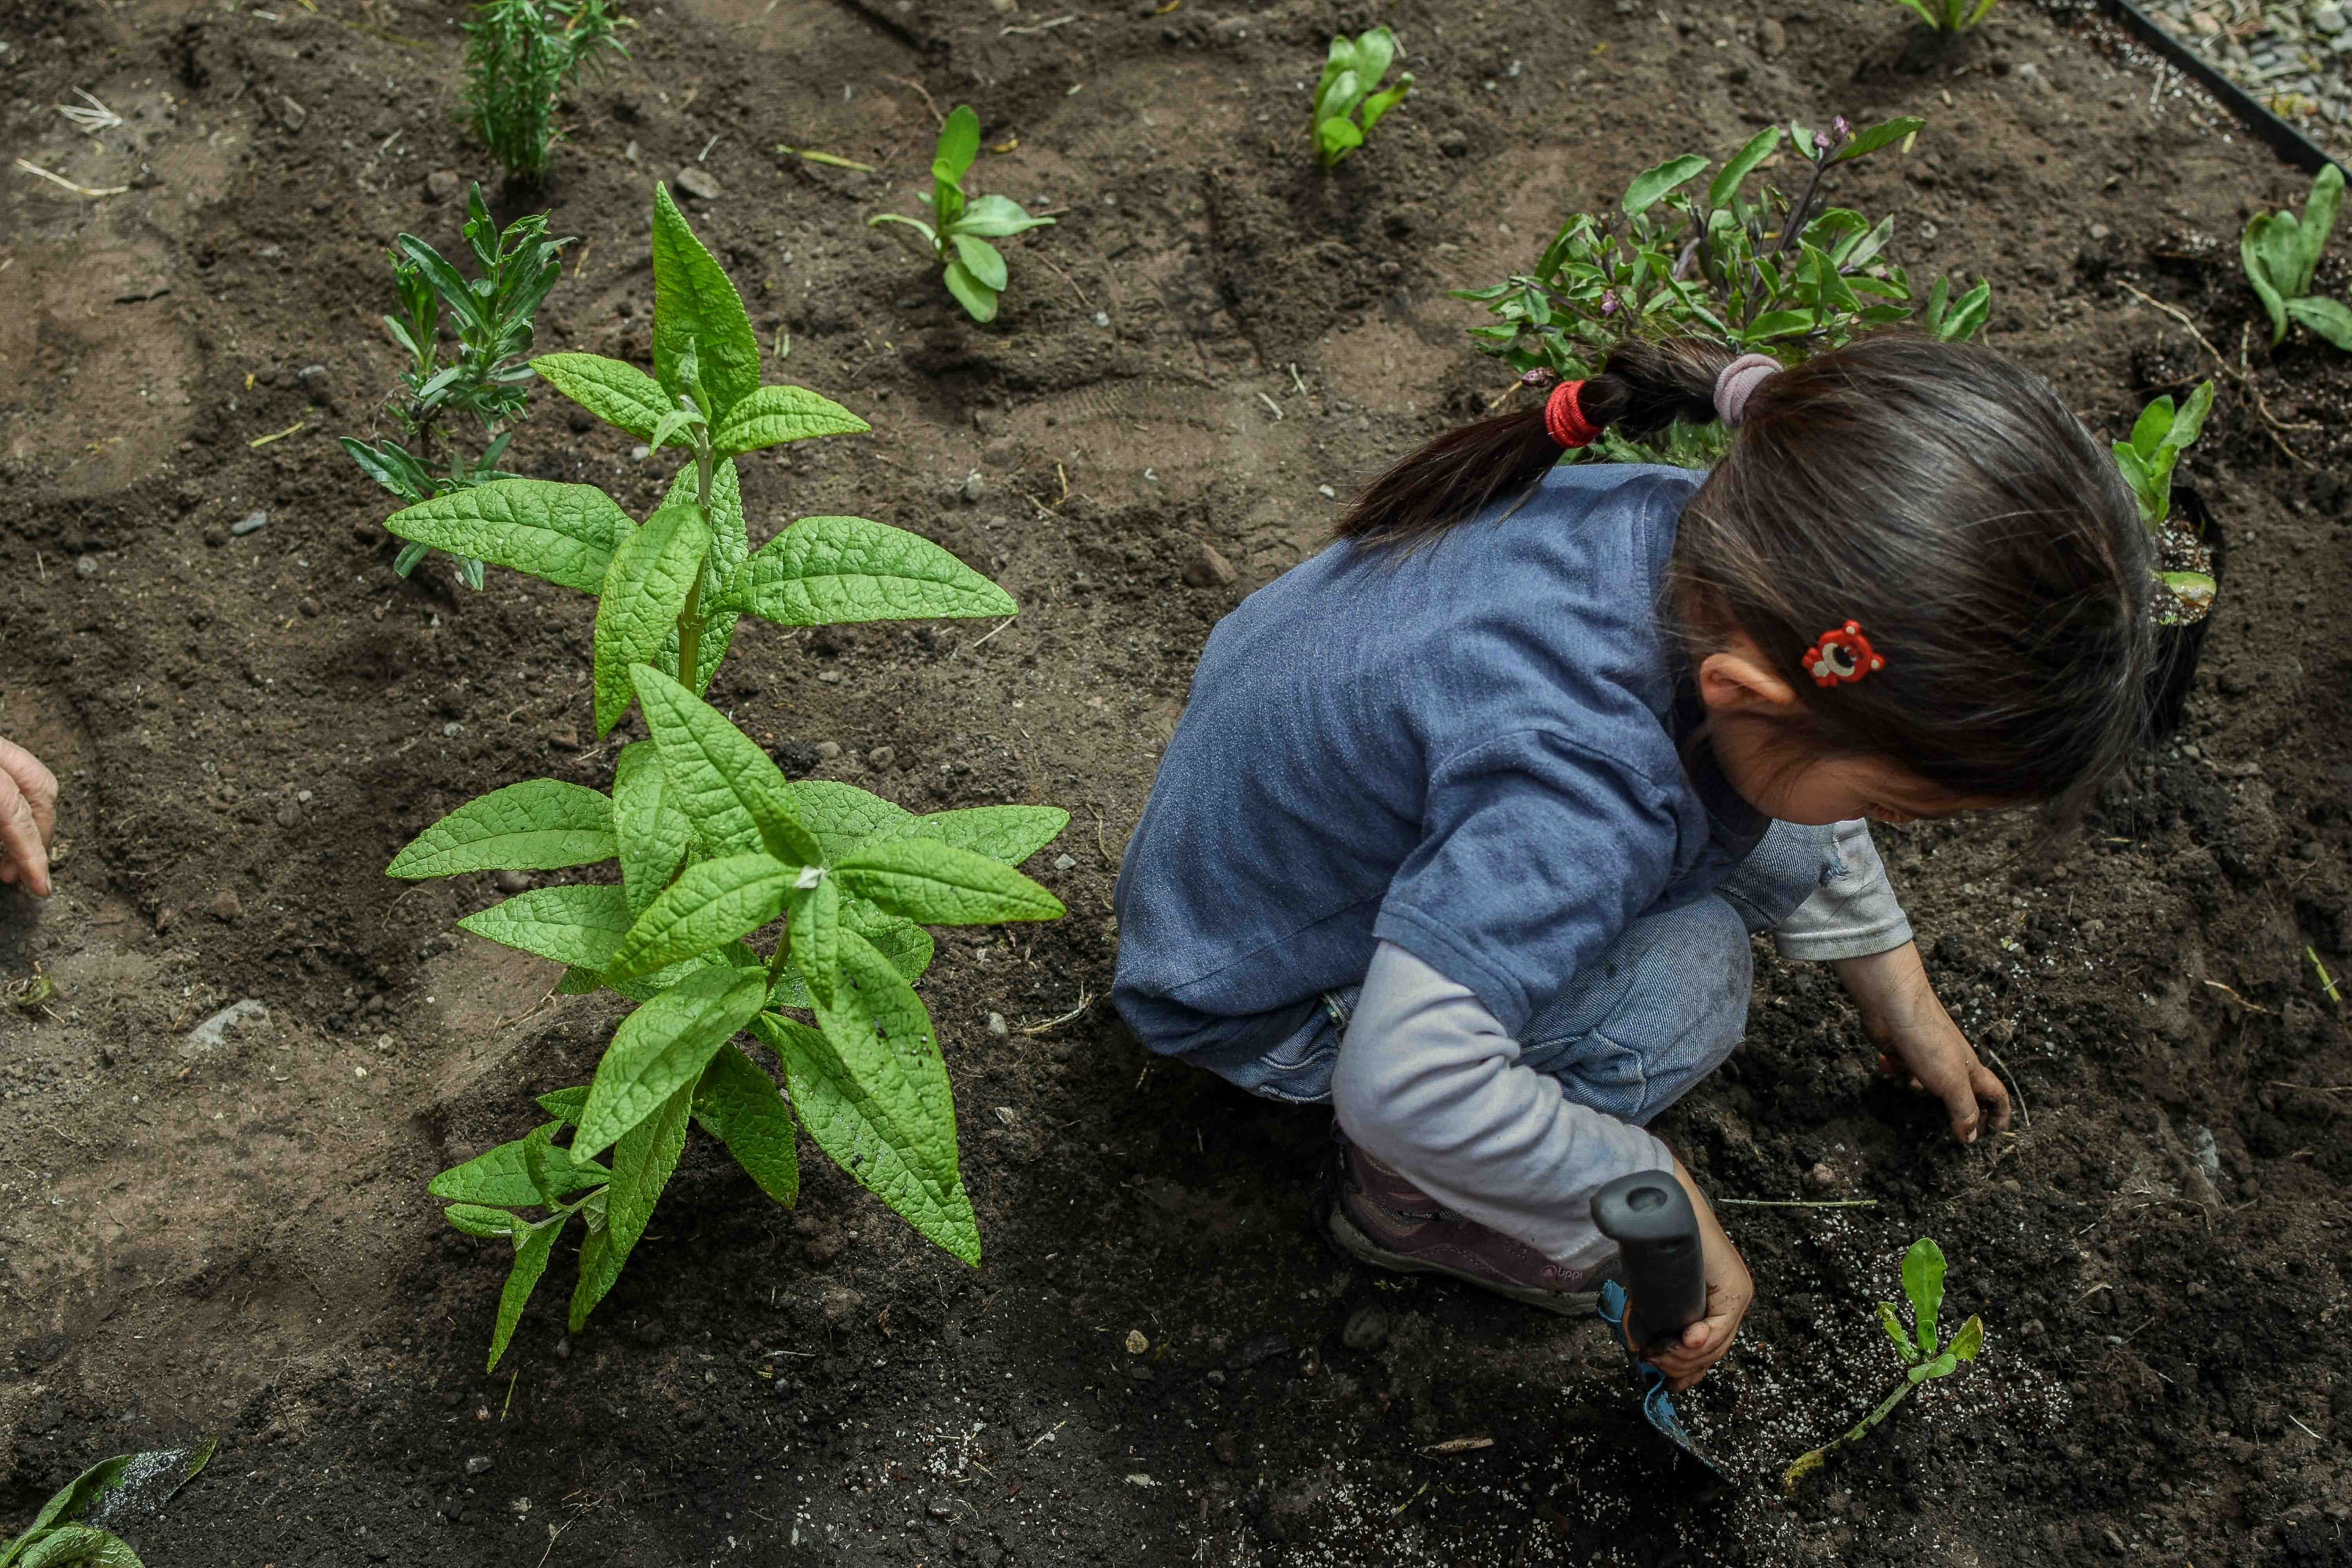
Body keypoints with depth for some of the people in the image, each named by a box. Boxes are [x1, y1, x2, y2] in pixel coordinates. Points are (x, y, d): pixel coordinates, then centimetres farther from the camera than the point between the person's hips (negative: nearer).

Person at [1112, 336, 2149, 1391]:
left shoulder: (1706, 535, -18)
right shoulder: (1588, 783, -44)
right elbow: (1406, 1087, -44)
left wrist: (1900, 998, 15)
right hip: (1251, 997, -8)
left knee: (1773, 837, -1)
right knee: (1685, 975, -22)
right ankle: (1400, 1198, -1)